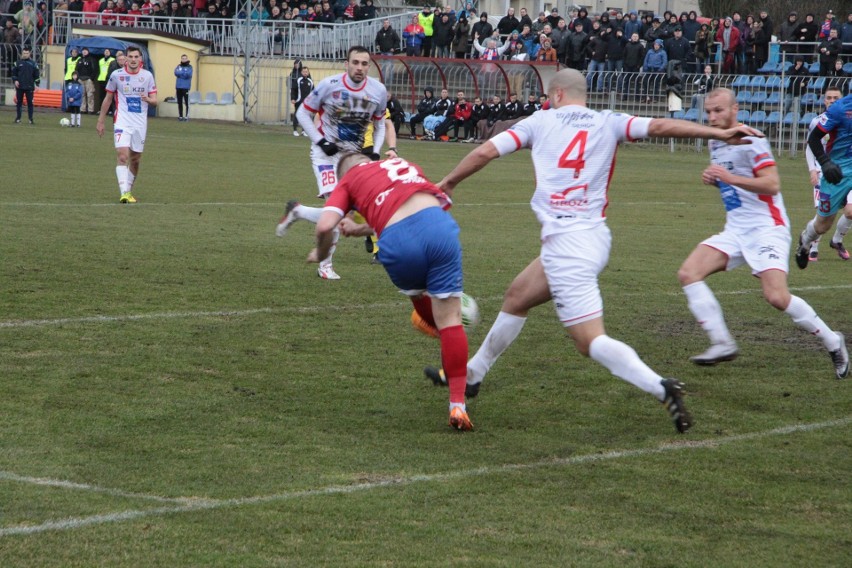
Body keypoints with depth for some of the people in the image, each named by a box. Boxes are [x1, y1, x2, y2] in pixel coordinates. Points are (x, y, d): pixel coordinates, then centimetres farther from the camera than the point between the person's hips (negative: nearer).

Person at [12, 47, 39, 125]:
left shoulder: (33, 64, 7)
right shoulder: (17, 63, 7)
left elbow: (37, 75, 8)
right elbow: (13, 73, 10)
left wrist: (37, 84, 1)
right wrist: (15, 80, -6)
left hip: (29, 87, -1)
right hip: (19, 87, 1)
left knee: (30, 103, -2)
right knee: (19, 103, 3)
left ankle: (30, 119, 2)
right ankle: (18, 118, 10)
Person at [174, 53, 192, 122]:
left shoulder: (189, 67, 3)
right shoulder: (178, 66, 13)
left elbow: (188, 75, -12)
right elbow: (176, 73, -4)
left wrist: (180, 74, -4)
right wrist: (184, 74, -9)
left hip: (186, 87, -4)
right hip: (178, 87, 4)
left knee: (187, 102, -9)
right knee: (179, 102, 7)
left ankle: (187, 116, -8)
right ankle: (180, 116, 13)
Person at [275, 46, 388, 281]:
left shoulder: (378, 91, -6)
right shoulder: (330, 85, -14)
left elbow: (380, 124, 11)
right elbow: (303, 113, -3)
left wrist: (374, 150, -5)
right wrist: (321, 141, -14)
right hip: (327, 152, -5)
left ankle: (296, 211, 29)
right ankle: (326, 265, -5)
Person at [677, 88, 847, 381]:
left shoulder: (750, 140, -11)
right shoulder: (715, 143, 14)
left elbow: (772, 184, -20)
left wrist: (729, 177, -24)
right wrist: (713, 179, 8)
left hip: (767, 228, -8)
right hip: (735, 230, 8)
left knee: (777, 297, -21)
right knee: (688, 273, -11)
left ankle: (833, 343, 1)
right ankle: (722, 344, -9)